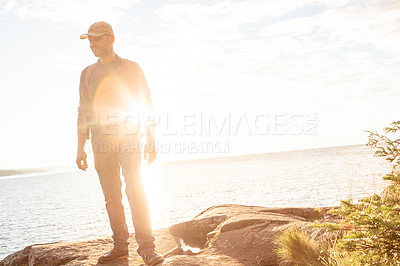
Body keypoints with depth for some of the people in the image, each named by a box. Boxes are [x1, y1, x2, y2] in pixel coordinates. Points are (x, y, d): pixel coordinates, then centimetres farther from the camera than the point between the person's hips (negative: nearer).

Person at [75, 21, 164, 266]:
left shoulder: (131, 68, 4)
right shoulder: (87, 74, 14)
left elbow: (147, 105, 3)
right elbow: (84, 112, 15)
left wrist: (151, 141, -4)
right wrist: (81, 148, 9)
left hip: (128, 138, -4)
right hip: (101, 142, 4)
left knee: (135, 188, -17)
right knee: (112, 197, 4)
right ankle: (120, 246, 13)